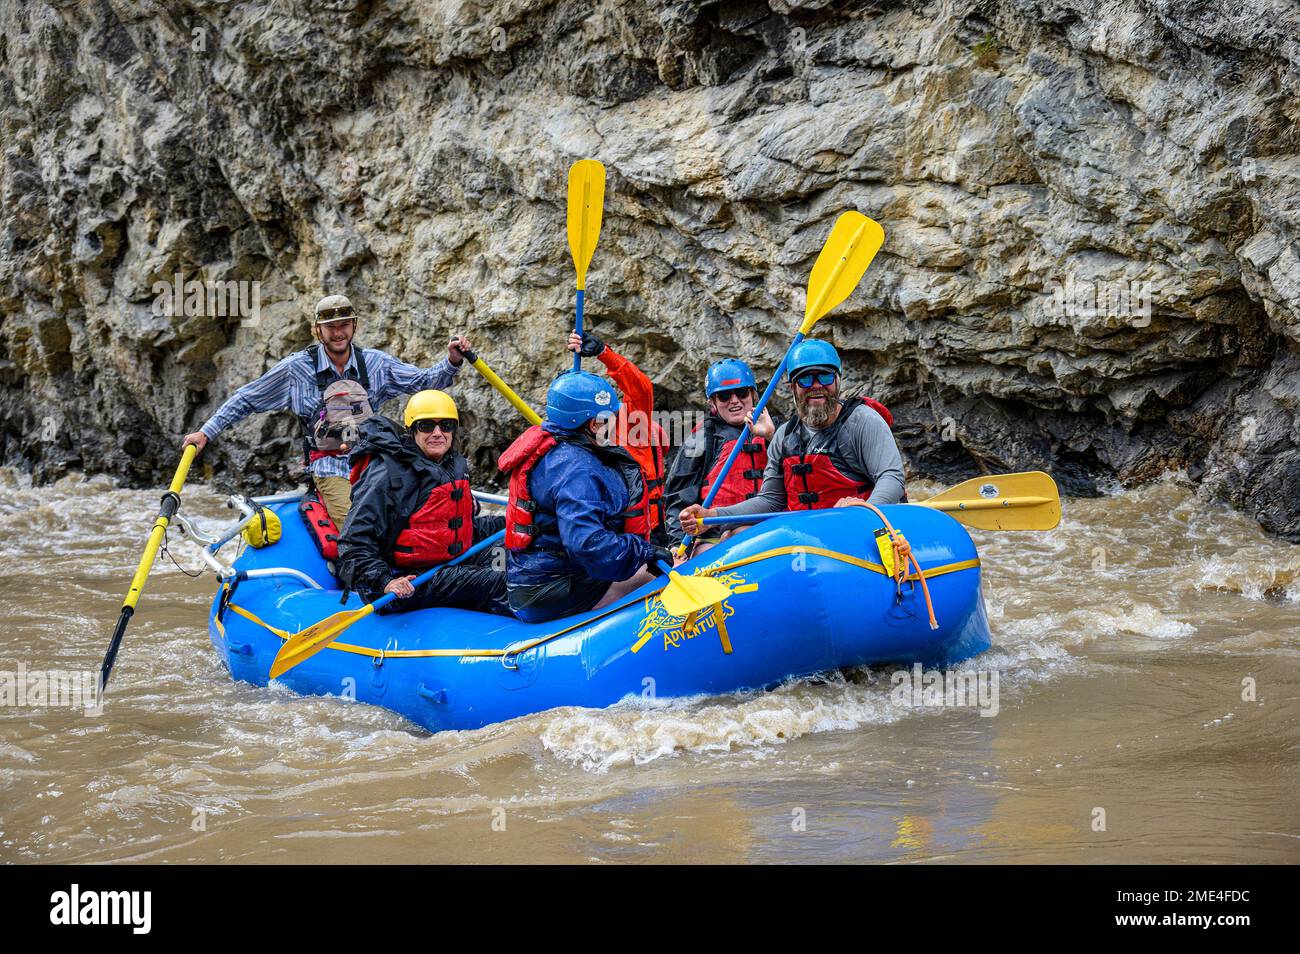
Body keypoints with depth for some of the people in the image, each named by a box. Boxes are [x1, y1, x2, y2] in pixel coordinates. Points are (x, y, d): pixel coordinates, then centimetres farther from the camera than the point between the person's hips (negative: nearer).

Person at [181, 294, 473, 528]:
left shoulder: (374, 363, 6)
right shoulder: (298, 368, 0)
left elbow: (424, 381, 14)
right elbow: (246, 400, 8)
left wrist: (452, 361, -5)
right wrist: (206, 432, 6)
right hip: (329, 467, -3)